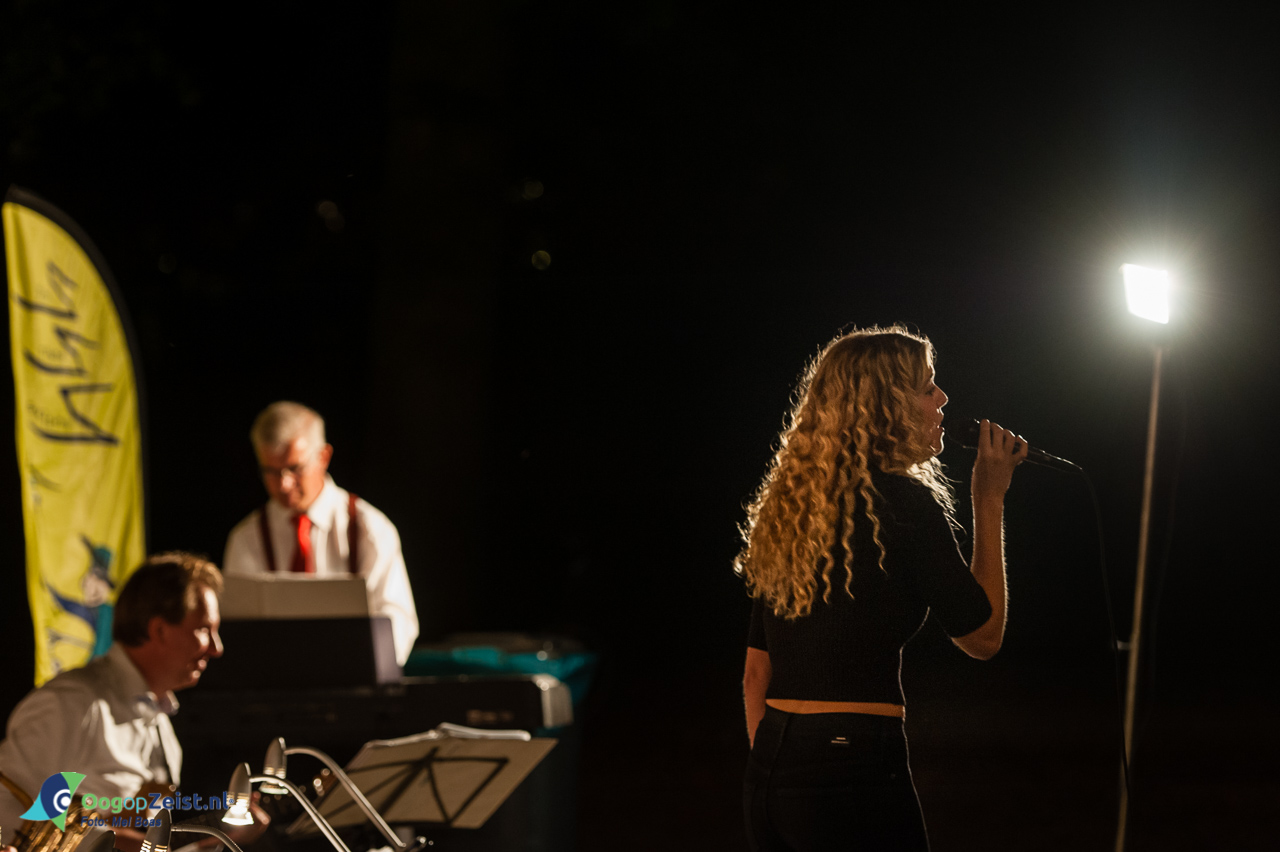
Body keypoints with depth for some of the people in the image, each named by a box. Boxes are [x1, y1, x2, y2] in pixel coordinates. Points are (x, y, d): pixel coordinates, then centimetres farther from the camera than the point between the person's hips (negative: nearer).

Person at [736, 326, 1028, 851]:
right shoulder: (904, 502, -8)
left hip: (769, 773, 7)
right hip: (855, 770, -7)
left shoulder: (785, 507, 13)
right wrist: (989, 501, 6)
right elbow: (983, 636, 1)